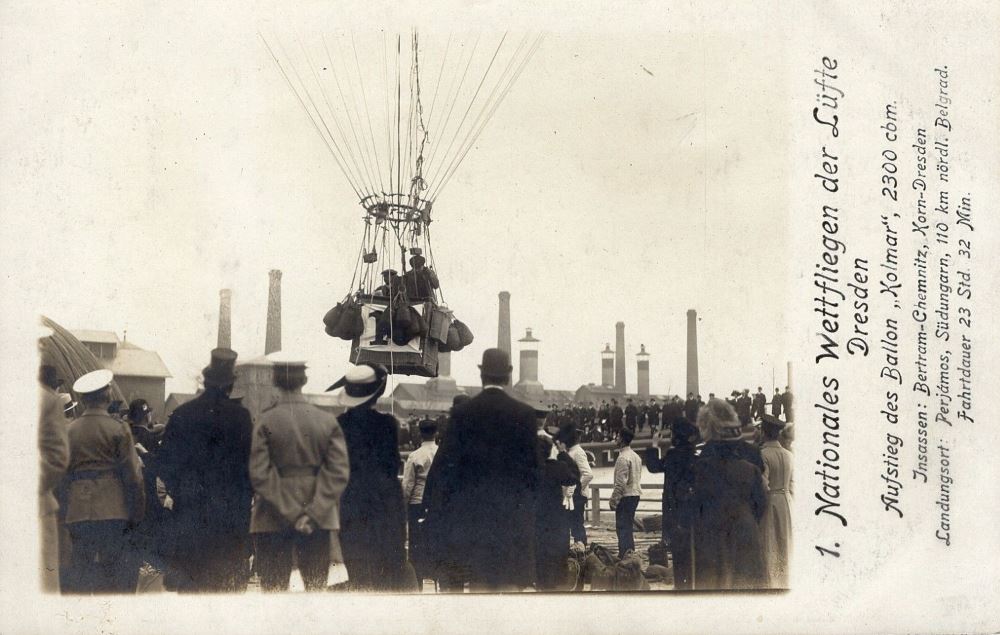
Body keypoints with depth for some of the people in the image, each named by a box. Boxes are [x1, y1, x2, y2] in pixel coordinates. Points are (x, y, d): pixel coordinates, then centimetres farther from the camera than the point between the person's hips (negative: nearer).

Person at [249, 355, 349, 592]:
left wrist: (291, 514, -9)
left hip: (272, 521, -2)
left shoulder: (264, 422, -8)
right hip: (318, 521, 2)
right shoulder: (328, 421, 0)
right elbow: (338, 473, -6)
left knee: (274, 588, 4)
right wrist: (312, 514, -8)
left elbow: (259, 475, -12)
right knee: (316, 587, 9)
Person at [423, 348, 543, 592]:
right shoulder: (524, 413, -4)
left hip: (473, 512, 1)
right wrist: (526, 503, 10)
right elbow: (535, 465, -2)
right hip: (513, 514, 0)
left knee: (478, 582, 8)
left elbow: (446, 465, -3)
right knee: (510, 583, 4)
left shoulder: (463, 412, -4)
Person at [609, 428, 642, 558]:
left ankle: (624, 556, -8)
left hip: (625, 496, -9)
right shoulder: (636, 456, 12)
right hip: (635, 494, 9)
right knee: (628, 526, 16)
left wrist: (613, 500, -15)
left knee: (622, 528, -6)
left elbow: (621, 482, -20)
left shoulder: (623, 458, -16)